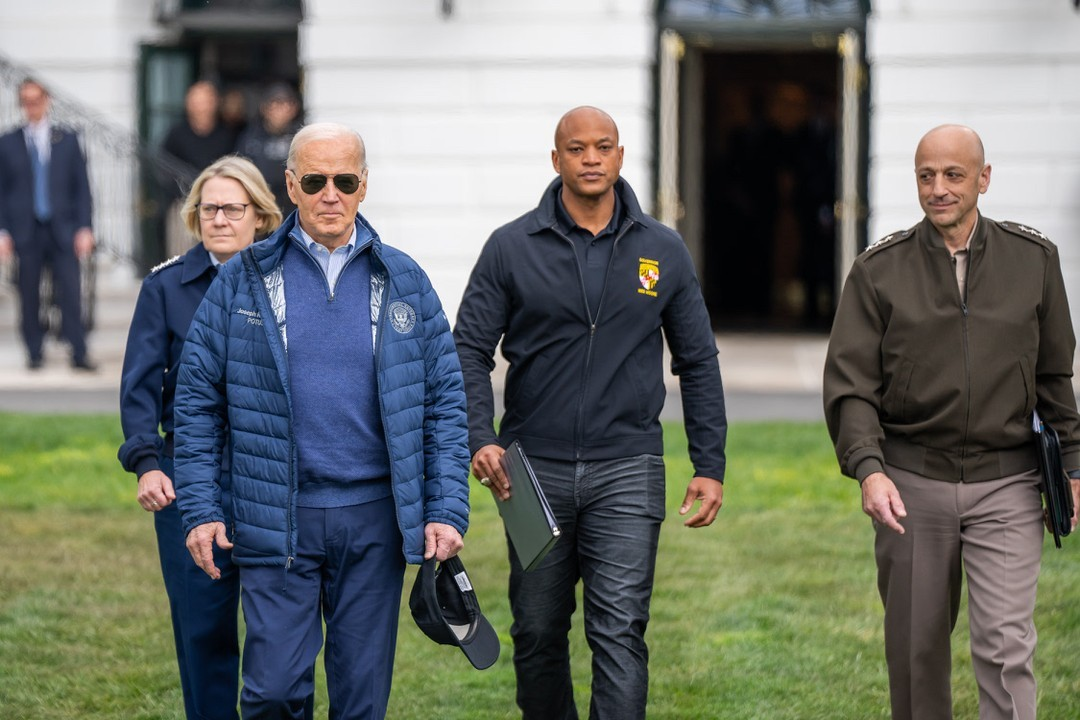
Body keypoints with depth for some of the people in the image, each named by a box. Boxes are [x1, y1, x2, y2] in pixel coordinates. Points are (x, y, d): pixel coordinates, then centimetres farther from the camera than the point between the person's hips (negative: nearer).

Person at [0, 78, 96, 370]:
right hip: (25, 231, 0)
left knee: (71, 292, -7)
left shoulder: (67, 140, 9)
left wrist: (84, 228, 0)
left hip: (62, 229, 0)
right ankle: (35, 353, 11)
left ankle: (79, 353, -5)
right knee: (29, 295, 2)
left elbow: (82, 187, 8)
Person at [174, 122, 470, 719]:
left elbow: (445, 401, 7)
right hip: (277, 521, -1)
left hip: (375, 518, 2)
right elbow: (198, 400, 3)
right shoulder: (243, 280, 2)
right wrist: (200, 509, -4)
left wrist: (447, 511, -1)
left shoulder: (403, 282, 6)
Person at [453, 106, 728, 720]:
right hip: (535, 468, 1)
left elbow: (698, 362, 10)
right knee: (538, 634, 10)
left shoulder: (663, 251, 5)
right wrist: (480, 437, -14)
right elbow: (471, 348, 1)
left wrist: (710, 465, 5)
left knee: (620, 633, -10)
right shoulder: (513, 248, 1)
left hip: (627, 471, -1)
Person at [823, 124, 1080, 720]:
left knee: (1005, 646, -11)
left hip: (1005, 485, -1)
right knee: (915, 648, 9)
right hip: (911, 485, 1)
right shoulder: (879, 270, 2)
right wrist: (868, 468, -18)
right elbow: (849, 384, -3)